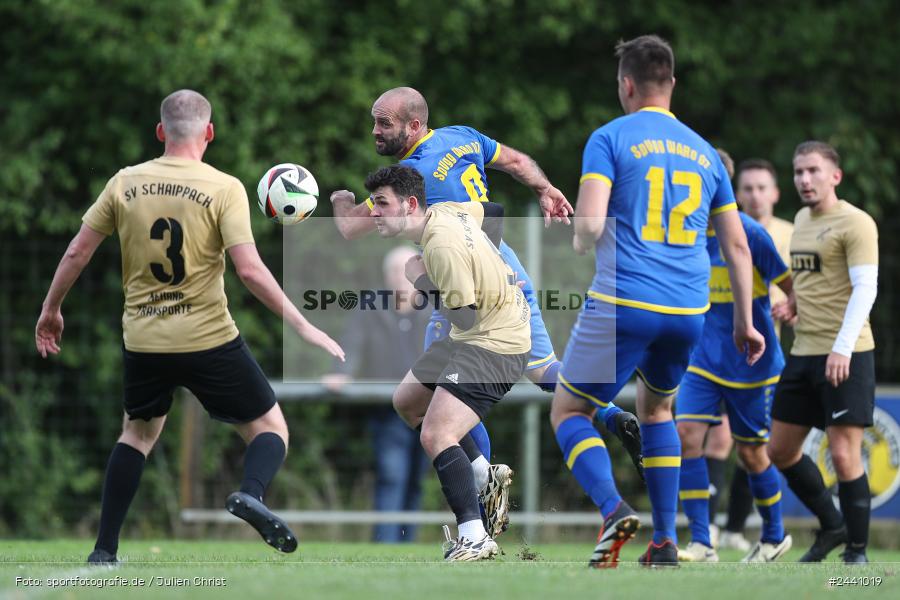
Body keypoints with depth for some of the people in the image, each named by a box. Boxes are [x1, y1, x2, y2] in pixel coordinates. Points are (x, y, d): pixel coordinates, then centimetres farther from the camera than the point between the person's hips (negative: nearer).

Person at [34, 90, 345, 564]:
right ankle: (251, 494, -23)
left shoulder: (125, 183, 1)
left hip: (143, 341, 3)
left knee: (138, 433, 25)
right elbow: (250, 270, -17)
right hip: (209, 339, -3)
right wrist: (304, 328, -13)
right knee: (269, 428, 10)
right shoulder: (224, 188, -9)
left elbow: (77, 253, 5)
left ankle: (104, 551, 18)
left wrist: (51, 309, 20)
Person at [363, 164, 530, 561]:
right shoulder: (442, 211, 1)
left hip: (494, 343, -11)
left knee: (435, 436, -24)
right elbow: (478, 208, 24)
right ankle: (483, 477, 29)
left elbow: (465, 318, -27)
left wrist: (422, 280, -17)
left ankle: (474, 538, -29)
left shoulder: (442, 246, -27)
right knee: (406, 402, 24)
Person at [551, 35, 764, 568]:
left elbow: (589, 226, -12)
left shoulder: (610, 139, -1)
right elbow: (738, 247, 15)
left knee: (569, 412, 9)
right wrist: (745, 322, 22)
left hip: (624, 304, -5)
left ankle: (614, 509, -18)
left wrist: (580, 244, 11)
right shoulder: (705, 153, 15)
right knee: (656, 410, 27)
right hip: (690, 311, 5)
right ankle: (666, 542, 16)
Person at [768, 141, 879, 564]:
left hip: (845, 357, -9)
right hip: (803, 354, 9)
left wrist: (842, 348, -26)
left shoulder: (855, 223, -9)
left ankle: (857, 551, 0)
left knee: (844, 454, -11)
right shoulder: (802, 220, 16)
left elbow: (865, 288, -17)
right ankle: (832, 526, 27)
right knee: (781, 451, 11)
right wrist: (793, 305, 11)